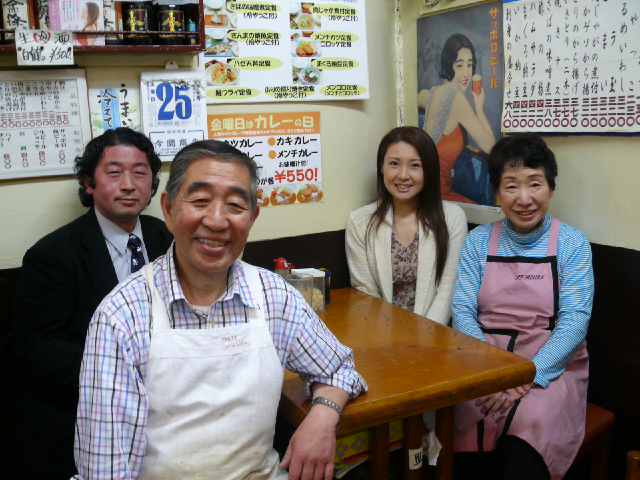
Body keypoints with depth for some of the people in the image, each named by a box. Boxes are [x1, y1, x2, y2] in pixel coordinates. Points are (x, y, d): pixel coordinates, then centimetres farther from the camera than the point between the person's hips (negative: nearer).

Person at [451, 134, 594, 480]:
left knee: (530, 424, -30)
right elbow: (462, 311, -1)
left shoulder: (572, 244, 0)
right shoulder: (478, 241, 5)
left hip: (551, 367, -1)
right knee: (468, 423, -27)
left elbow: (574, 321, -8)